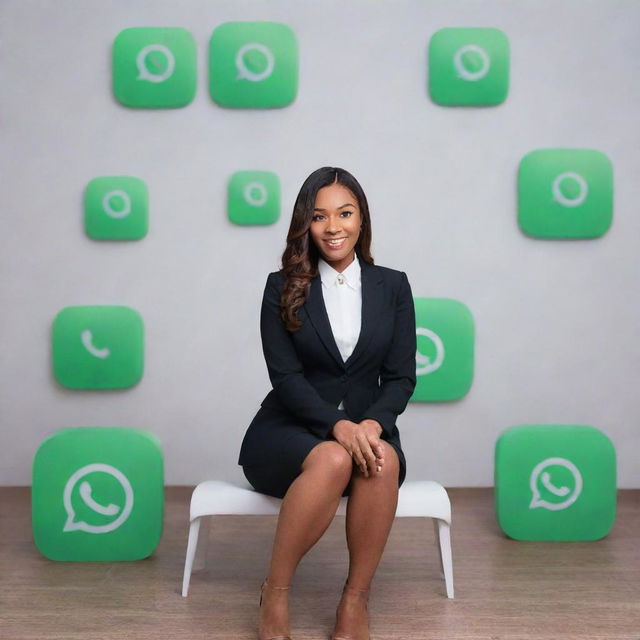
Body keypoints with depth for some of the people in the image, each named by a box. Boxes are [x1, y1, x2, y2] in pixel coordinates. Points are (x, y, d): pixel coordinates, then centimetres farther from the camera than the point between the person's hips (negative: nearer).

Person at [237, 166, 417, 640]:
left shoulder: (392, 286, 7)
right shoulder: (283, 287, 2)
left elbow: (401, 376, 2)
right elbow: (285, 376, -7)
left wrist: (372, 423, -20)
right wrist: (339, 426, -24)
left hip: (366, 428, 2)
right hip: (290, 429, -2)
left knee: (383, 461, -34)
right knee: (332, 460, -36)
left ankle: (356, 601, -18)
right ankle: (275, 594, -18)